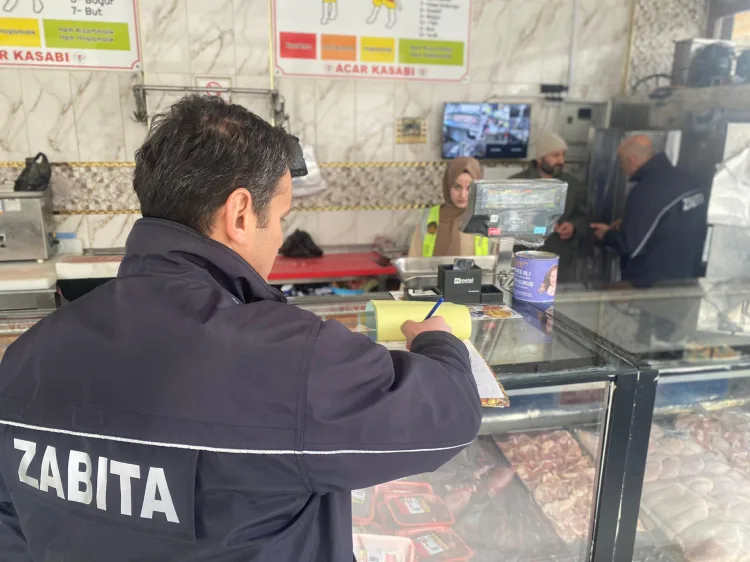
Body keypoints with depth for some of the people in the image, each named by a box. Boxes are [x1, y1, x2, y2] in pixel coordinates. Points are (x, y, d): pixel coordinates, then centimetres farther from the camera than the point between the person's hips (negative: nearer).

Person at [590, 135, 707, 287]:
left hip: (651, 284, -8)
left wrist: (607, 234, -2)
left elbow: (631, 246, -20)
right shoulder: (685, 180, 4)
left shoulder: (647, 191, -23)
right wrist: (627, 225, 15)